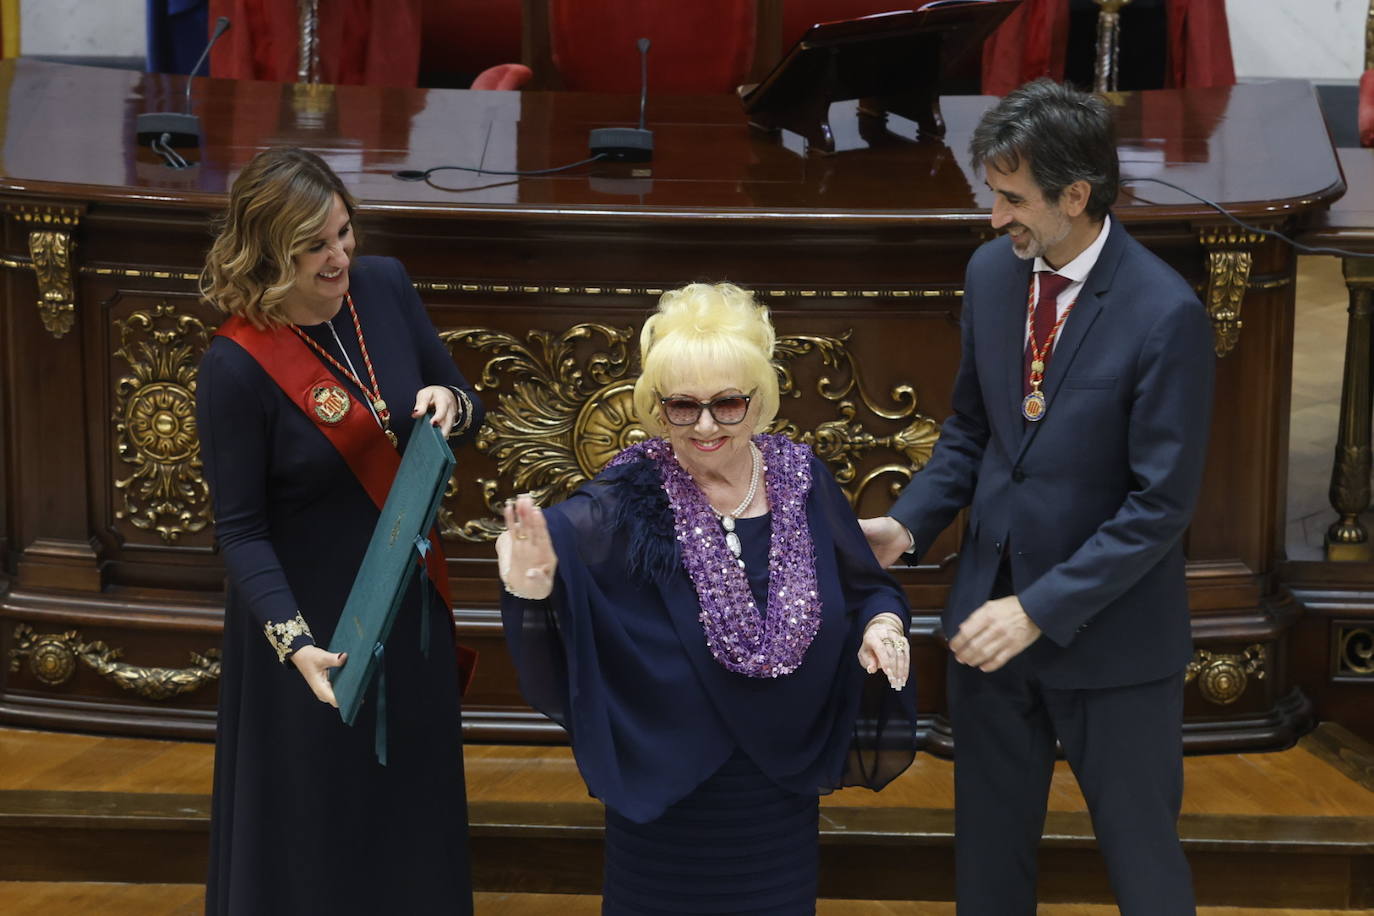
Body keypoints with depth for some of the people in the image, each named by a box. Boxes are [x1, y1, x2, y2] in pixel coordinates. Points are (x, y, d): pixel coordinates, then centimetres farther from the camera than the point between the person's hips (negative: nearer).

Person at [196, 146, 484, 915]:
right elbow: (242, 531, -17)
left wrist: (449, 405, -19)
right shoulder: (238, 366, -23)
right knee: (317, 821, 11)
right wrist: (294, 642, -29)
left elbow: (469, 409, 4)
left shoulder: (385, 287, -7)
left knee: (416, 799, 22)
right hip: (315, 615, -5)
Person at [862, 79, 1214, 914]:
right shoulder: (992, 272, 0)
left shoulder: (1165, 313, -19)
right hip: (991, 609, 6)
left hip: (1109, 633, -5)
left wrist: (1040, 610, -21)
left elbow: (1162, 502, -19)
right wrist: (908, 523, -6)